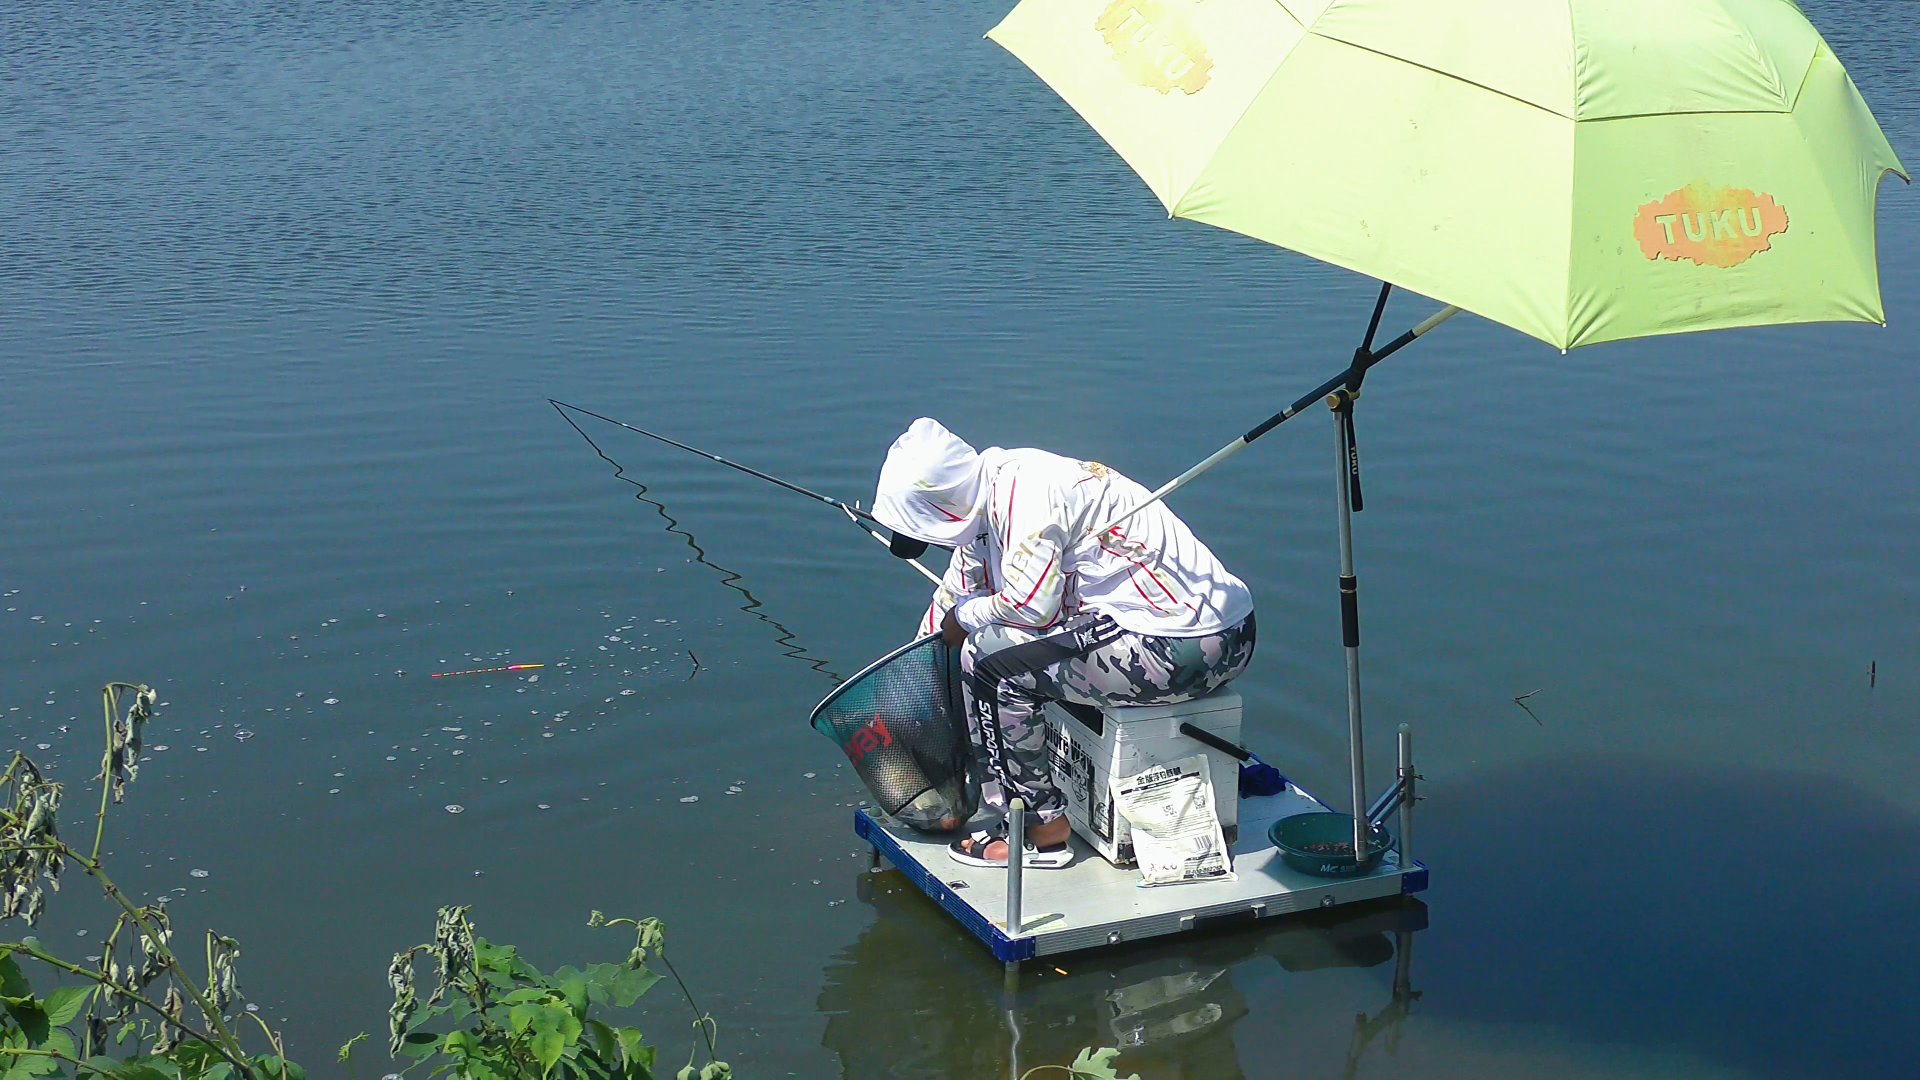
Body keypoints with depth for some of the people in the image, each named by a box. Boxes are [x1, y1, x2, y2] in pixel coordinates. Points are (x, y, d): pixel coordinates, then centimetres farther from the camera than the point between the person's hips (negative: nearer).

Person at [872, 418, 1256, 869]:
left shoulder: (1025, 493, -17)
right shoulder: (986, 498, 12)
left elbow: (1031, 605, -23)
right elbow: (953, 595, 24)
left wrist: (965, 616, -2)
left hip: (1188, 648, -10)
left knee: (987, 657, -10)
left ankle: (1043, 831, -1)